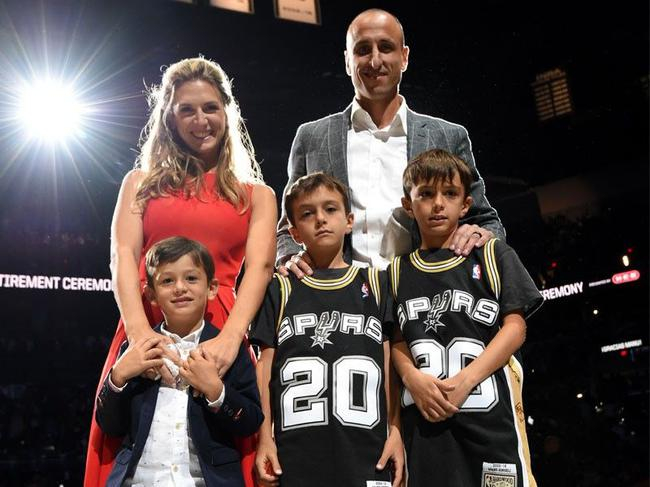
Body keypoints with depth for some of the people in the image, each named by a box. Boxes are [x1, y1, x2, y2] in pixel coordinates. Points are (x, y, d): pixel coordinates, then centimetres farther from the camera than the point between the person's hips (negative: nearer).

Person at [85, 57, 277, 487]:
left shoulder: (256, 194, 15)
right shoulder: (142, 182, 17)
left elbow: (260, 266, -1)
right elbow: (123, 257, 3)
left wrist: (230, 338, -20)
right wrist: (140, 331, -17)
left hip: (220, 334, -1)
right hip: (147, 330, 1)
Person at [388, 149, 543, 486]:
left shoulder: (492, 255, 7)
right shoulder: (398, 271, 15)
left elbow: (515, 327, 0)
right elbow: (398, 340, 11)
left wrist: (464, 380, -12)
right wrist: (412, 377, -11)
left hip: (490, 416, -2)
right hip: (424, 420, 2)